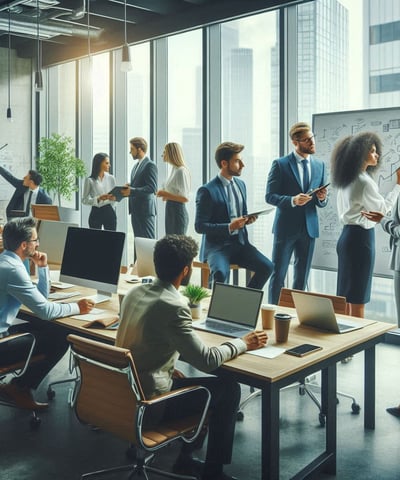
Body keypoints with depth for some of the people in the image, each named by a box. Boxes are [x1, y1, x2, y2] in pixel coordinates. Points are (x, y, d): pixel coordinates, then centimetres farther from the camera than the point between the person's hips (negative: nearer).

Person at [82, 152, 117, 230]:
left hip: (109, 212, 2)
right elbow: (84, 200, -4)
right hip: (96, 213, -2)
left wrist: (114, 198, -14)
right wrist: (98, 199, -19)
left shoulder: (111, 178, 3)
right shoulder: (90, 180, -5)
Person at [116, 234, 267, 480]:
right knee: (229, 389, 5)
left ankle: (185, 456, 32)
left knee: (188, 380, 27)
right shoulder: (174, 307, -24)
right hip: (147, 400, -8)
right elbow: (207, 361, -20)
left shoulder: (135, 293, 1)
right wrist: (242, 343, -5)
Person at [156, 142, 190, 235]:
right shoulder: (174, 170, 12)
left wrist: (166, 194, -18)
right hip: (170, 210, 9)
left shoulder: (181, 171, -16)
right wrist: (166, 195, 7)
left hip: (177, 211, -9)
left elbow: (185, 198, -21)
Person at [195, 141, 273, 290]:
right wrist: (229, 227, -21)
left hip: (240, 242, 6)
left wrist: (247, 219, 0)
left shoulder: (241, 184, 12)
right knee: (221, 273, -35)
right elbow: (199, 226, -12)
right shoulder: (207, 191, -11)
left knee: (267, 266, -15)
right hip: (216, 245, -6)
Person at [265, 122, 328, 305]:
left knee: (302, 276, 11)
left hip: (309, 228, 4)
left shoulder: (319, 165, 10)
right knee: (278, 274, 2)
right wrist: (292, 200, -23)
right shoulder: (280, 164, -4)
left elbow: (321, 202, 13)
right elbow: (269, 196, -8)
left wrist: (322, 198, -10)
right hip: (286, 228, -4)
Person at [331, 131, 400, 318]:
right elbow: (382, 208, -6)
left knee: (345, 292, 14)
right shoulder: (363, 182, -17)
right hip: (360, 238, -9)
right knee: (358, 297, -2)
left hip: (347, 235, 9)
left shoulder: (346, 180, 11)